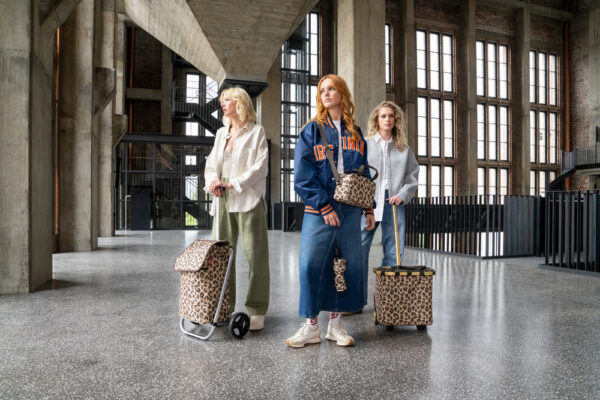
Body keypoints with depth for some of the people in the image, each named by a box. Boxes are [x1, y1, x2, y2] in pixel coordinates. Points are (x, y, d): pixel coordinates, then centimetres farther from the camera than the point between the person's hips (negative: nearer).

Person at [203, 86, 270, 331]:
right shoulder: (221, 134, 20)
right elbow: (211, 164, 17)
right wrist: (213, 181, -4)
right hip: (223, 202, 6)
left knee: (255, 256, -3)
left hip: (248, 201, -6)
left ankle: (256, 311, 5)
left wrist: (232, 183, -13)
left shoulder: (256, 132, 2)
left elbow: (260, 167, -8)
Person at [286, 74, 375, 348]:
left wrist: (368, 208, 10)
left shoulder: (355, 133, 15)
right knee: (311, 265, -7)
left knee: (349, 264, 5)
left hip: (350, 210, 4)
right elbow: (303, 176, -5)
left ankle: (335, 323, 19)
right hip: (319, 211, -3)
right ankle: (311, 326, 8)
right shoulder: (312, 131, 4)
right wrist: (324, 207, -12)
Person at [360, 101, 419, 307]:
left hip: (394, 204, 3)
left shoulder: (404, 149, 14)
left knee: (393, 253, 3)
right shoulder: (365, 145, 7)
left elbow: (413, 176, 14)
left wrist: (402, 195, -4)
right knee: (359, 250, -5)